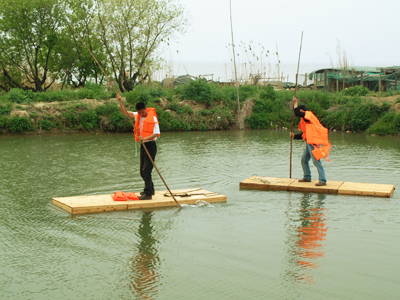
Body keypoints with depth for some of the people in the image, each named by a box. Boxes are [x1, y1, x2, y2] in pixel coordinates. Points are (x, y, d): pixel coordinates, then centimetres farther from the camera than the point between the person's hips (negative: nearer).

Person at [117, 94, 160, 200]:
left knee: (146, 170, -13)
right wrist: (120, 101, 1)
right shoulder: (138, 115, 8)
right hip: (143, 145, 8)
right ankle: (150, 189, 30)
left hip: (150, 145, -8)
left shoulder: (152, 118, -13)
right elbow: (125, 112, 13)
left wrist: (145, 138, -31)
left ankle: (148, 193, -11)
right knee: (142, 171, 15)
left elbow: (156, 134, -18)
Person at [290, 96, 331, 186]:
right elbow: (304, 134, 26)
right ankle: (307, 177, 29)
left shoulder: (308, 114, -5)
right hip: (309, 143, 10)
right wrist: (294, 136, 19)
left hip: (313, 143, -10)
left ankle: (323, 180, -11)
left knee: (316, 161, -11)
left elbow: (297, 113, -22)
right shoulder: (305, 120, 23)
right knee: (304, 160, 17)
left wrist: (295, 104, -8)